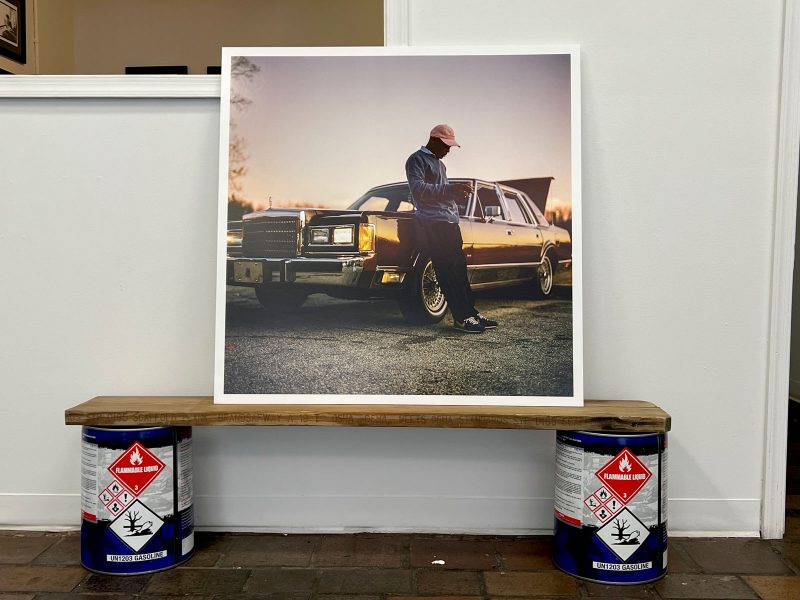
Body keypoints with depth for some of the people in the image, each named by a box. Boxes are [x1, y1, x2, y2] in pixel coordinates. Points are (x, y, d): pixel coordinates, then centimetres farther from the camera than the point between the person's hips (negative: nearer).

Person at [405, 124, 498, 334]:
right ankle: (461, 317, -12)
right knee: (448, 271, -12)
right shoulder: (416, 160, -1)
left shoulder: (440, 164, 27)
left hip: (450, 221, 9)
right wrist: (450, 189, -22)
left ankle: (471, 313, 6)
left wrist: (457, 193, 11)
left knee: (459, 269, 5)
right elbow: (418, 189, -17)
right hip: (432, 222, -9)